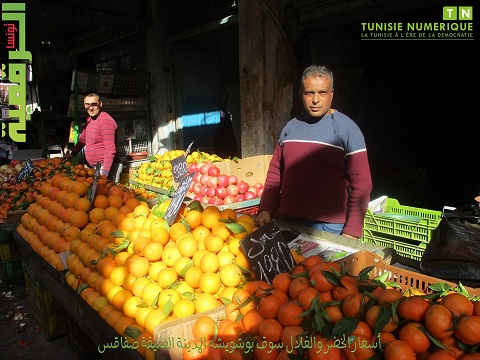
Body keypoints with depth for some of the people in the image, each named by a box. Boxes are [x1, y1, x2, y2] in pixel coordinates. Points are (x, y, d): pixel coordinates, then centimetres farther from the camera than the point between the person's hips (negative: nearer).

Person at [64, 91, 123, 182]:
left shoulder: (105, 121, -16)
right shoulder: (89, 119, 15)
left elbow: (110, 149, -21)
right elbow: (83, 138, 32)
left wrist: (105, 173, -23)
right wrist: (73, 153, 29)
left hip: (107, 167, -9)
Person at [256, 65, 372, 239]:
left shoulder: (347, 129, -6)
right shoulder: (291, 127, 7)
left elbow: (361, 184, -9)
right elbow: (275, 172, 11)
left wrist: (352, 232, -14)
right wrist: (265, 209, 1)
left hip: (331, 227, -4)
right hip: (289, 221, 4)